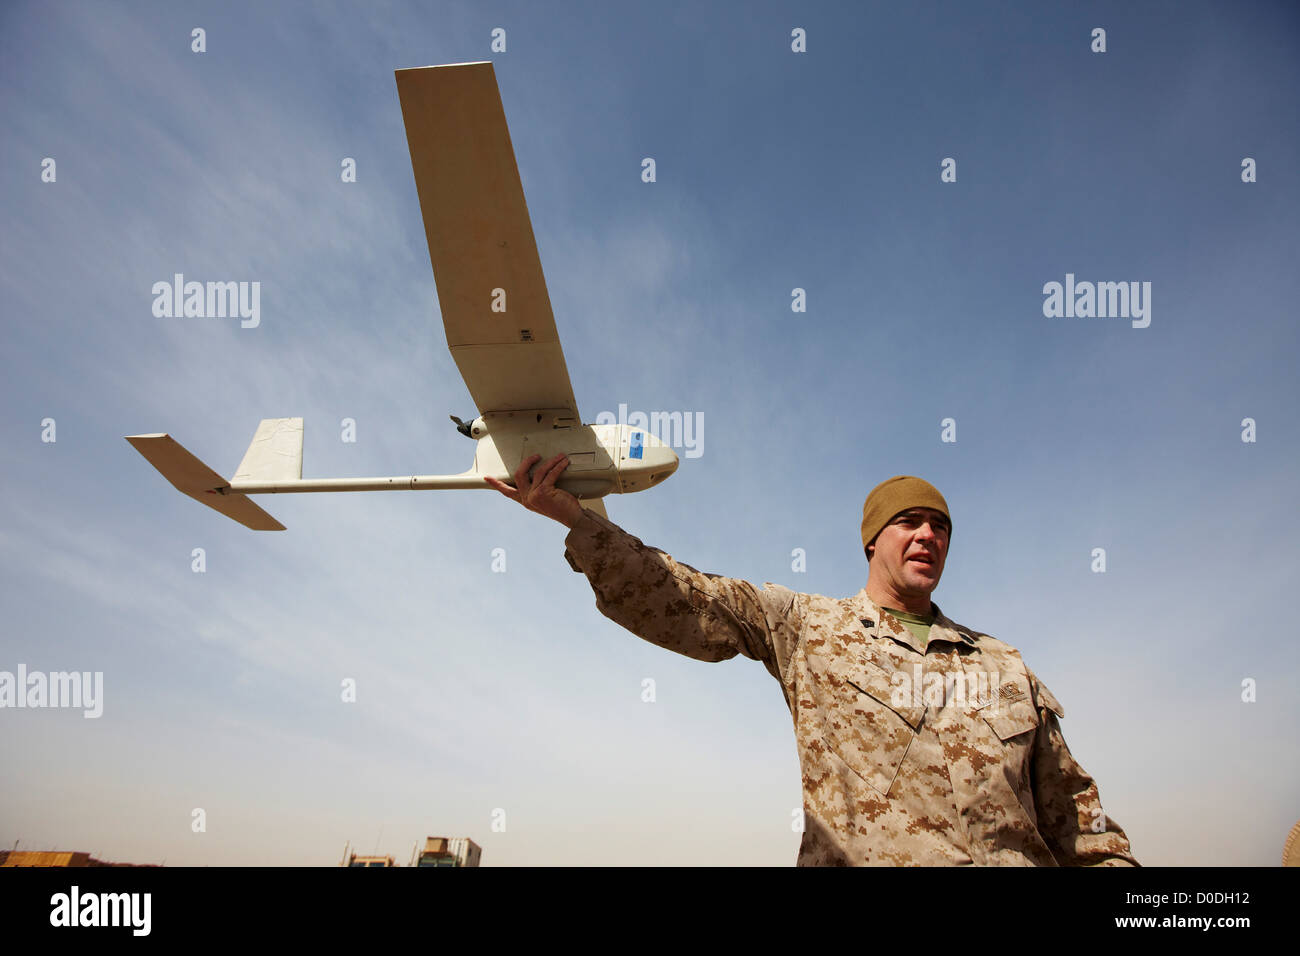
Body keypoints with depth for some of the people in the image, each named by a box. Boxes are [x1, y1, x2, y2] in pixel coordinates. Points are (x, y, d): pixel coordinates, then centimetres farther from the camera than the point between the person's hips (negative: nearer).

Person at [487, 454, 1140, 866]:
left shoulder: (1005, 668, 20)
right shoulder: (805, 628, 12)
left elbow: (1071, 809, 21)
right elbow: (676, 602, 4)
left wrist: (1110, 861, 6)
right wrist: (573, 516, -4)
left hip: (1017, 857, 2)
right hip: (861, 860, -2)